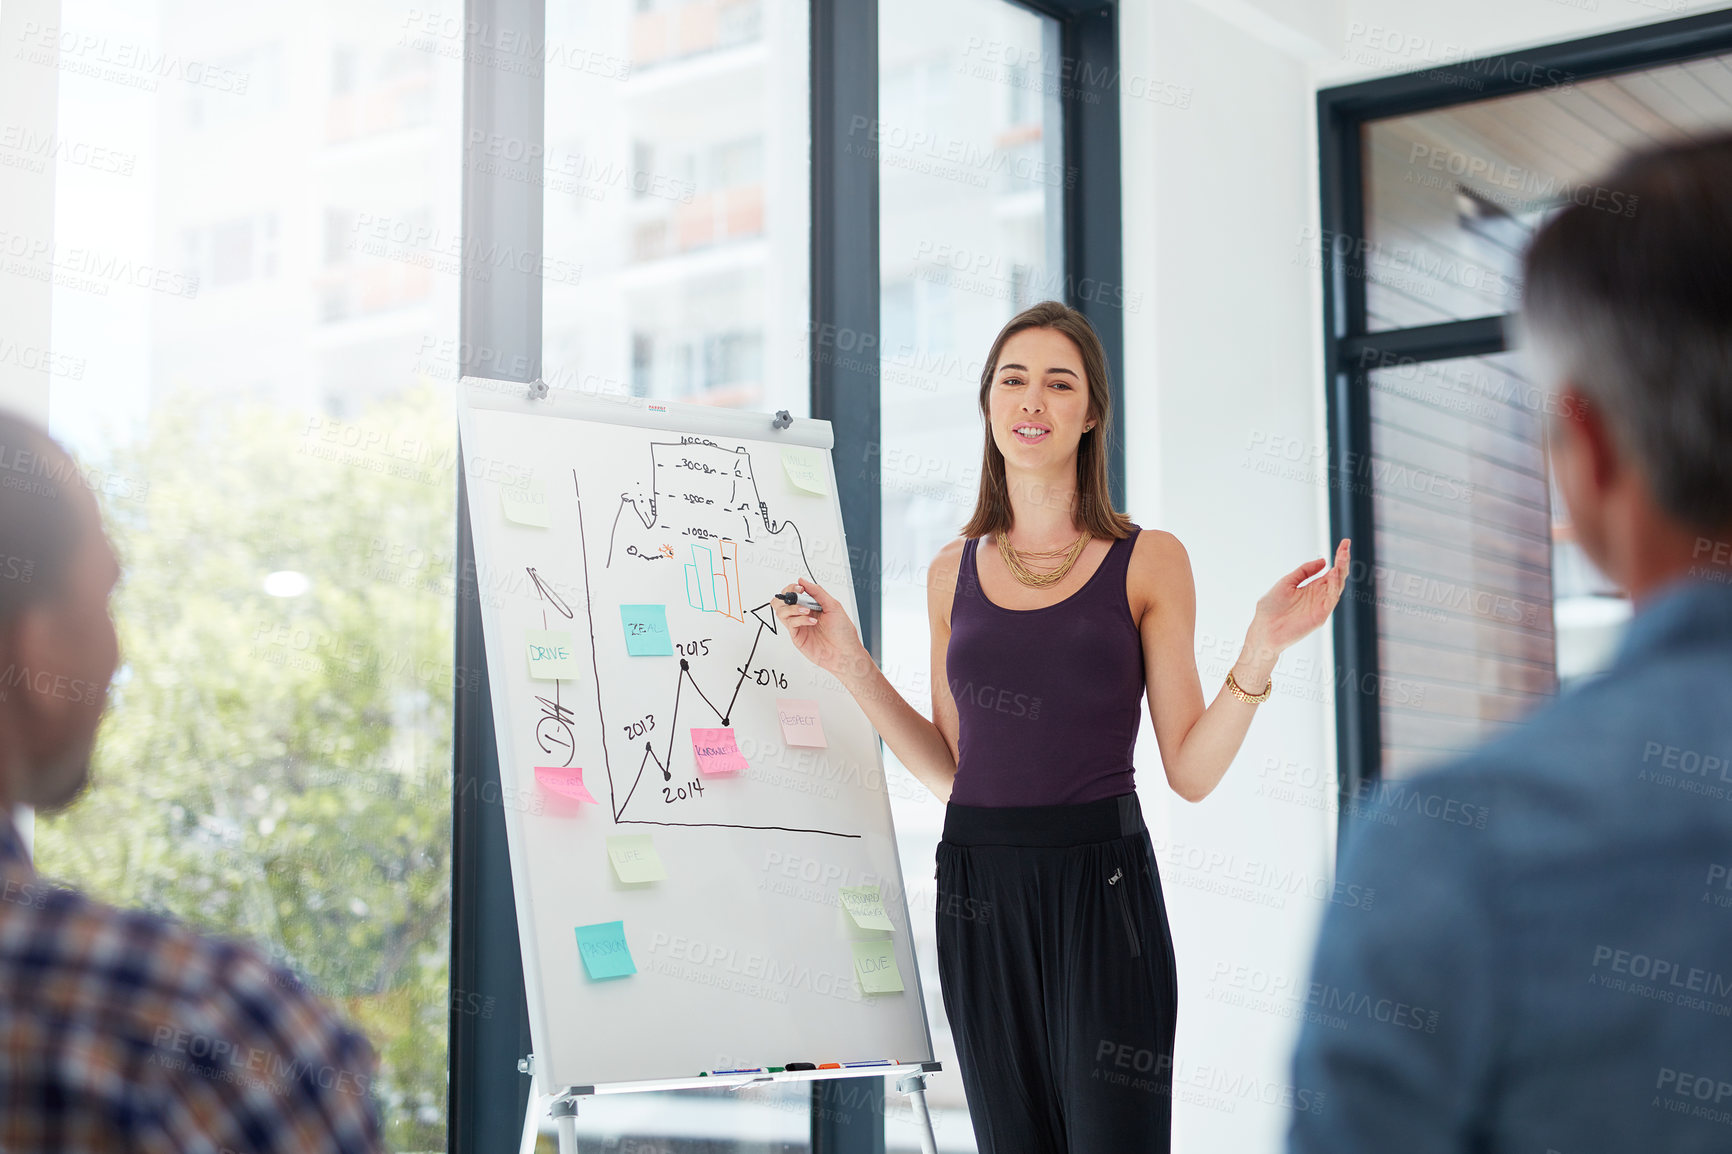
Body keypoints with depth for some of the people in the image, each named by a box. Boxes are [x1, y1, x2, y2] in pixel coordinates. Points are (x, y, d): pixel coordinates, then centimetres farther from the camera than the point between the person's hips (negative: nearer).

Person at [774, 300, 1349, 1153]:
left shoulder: (1149, 562, 0)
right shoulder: (954, 573, 10)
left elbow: (1191, 771, -2)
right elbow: (950, 768, 11)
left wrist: (1262, 649, -14)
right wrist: (852, 667, 5)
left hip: (1100, 888, -3)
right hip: (979, 890, 3)